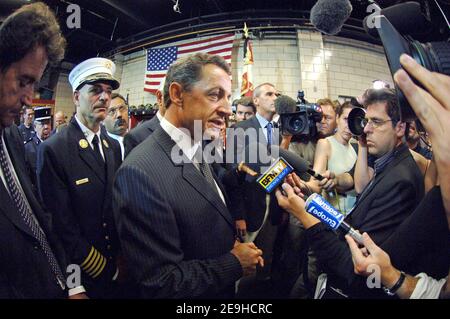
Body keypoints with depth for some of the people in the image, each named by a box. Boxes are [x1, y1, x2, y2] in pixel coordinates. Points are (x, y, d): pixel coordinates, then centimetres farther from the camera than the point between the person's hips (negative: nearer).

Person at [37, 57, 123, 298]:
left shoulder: (113, 146, 3)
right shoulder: (52, 150, -16)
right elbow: (61, 223, -18)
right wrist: (105, 269, -14)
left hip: (118, 264, 5)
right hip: (81, 273, -5)